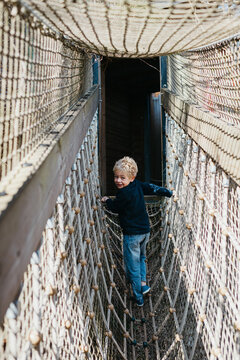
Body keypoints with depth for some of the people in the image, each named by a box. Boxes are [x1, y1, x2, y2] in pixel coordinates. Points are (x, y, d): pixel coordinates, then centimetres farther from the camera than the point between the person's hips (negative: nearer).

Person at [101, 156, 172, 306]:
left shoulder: (124, 193, -23)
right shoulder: (138, 185, -1)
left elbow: (115, 208, -7)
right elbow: (152, 188, 13)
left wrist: (107, 200, 14)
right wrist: (168, 192, 28)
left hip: (132, 235, -8)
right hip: (145, 231, 8)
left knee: (133, 266, 6)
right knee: (141, 258, 31)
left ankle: (139, 298, 18)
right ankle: (143, 282, 24)